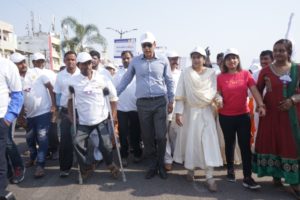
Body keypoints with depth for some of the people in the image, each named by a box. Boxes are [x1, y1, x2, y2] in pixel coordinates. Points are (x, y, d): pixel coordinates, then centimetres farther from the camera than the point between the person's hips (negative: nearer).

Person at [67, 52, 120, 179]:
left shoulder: (102, 79, -4)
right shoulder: (73, 81, -3)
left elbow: (113, 96, 2)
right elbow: (69, 98, 11)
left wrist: (114, 115, -3)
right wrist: (71, 115, 5)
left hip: (102, 118, -1)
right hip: (84, 121, 2)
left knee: (105, 144, -6)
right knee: (77, 142, -9)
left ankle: (110, 164, 25)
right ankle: (87, 166, 16)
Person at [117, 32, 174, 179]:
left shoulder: (163, 60, 3)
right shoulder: (135, 61, 5)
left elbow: (169, 81, 9)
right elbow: (126, 80, 12)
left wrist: (171, 100, 5)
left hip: (160, 102, -1)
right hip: (142, 103, 1)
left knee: (161, 136, -2)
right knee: (147, 136, 7)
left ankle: (161, 164, 20)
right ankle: (153, 165, 23)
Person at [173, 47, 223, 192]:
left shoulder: (211, 73, 3)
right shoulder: (185, 73, 0)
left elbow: (215, 91, 5)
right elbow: (180, 95, -4)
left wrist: (218, 99, -18)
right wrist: (178, 112, -10)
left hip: (206, 112, 0)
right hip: (190, 112, 0)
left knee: (208, 142, -5)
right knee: (190, 140, 7)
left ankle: (209, 177, -1)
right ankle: (190, 169, 27)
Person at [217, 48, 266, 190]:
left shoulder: (246, 74, 0)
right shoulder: (220, 77, -3)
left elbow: (254, 90, -8)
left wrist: (261, 105, -20)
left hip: (243, 115, 0)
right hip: (226, 116, 0)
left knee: (245, 145, -1)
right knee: (229, 144, 15)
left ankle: (247, 177, 5)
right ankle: (230, 170, 34)